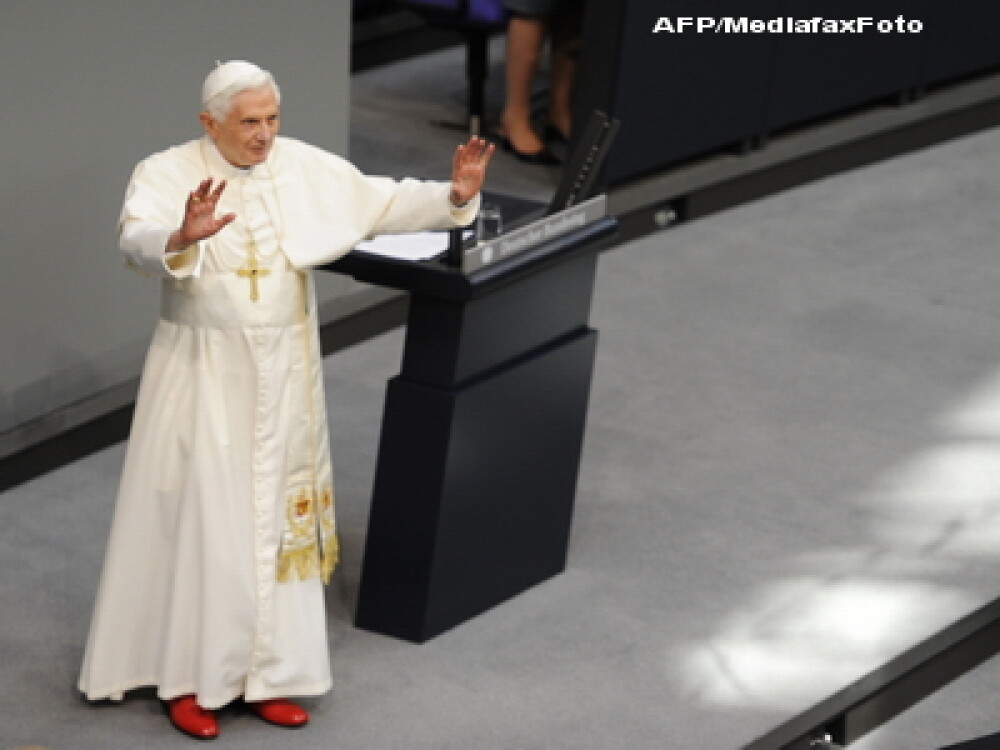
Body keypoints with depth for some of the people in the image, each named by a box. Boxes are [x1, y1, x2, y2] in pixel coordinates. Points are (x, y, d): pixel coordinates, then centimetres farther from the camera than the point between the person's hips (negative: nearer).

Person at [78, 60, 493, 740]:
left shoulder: (306, 167, -1)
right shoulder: (167, 174, -13)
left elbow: (382, 202, -2)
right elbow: (137, 244, -30)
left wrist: (454, 196, -19)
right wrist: (183, 237, -52)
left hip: (282, 376, 4)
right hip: (204, 375, -4)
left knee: (275, 521, 9)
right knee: (202, 523, -1)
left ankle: (267, 673, 18)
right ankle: (186, 677, 11)